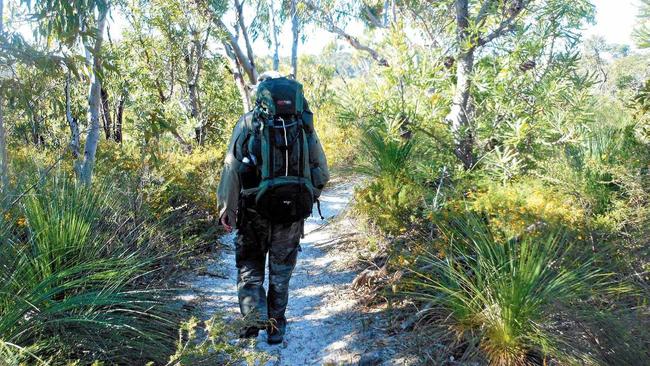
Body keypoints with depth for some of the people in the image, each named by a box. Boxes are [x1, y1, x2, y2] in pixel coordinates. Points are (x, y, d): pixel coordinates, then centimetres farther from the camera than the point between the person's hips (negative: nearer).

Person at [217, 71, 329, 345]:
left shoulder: (247, 123, -4)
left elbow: (232, 167, -9)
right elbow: (322, 171, 3)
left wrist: (226, 208, -4)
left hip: (255, 209, -2)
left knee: (249, 268, 16)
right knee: (281, 271, 16)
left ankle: (255, 319, 0)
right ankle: (276, 327, 22)